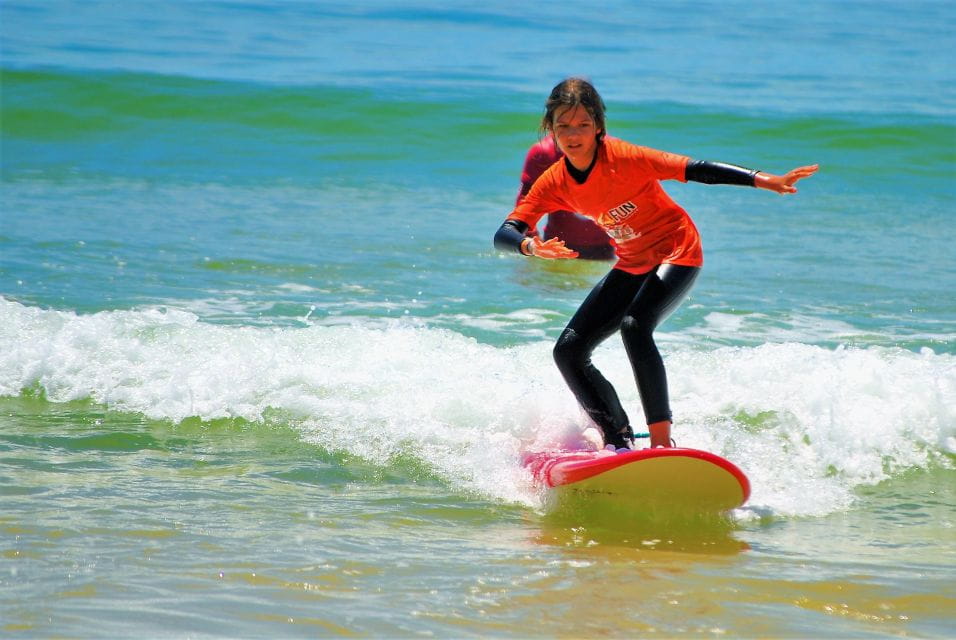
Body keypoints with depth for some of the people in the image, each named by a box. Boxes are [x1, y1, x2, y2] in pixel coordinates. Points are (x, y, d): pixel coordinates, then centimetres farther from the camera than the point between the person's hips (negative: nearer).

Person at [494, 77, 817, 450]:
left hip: (677, 253, -7)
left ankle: (662, 441, -29)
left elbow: (694, 170, -29)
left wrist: (763, 180, -39)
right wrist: (531, 246, -39)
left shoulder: (623, 157, -24)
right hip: (632, 266, 7)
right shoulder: (553, 184, -8)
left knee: (634, 326, -32)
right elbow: (503, 235, -15)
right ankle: (619, 441, 9)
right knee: (569, 351, -1)